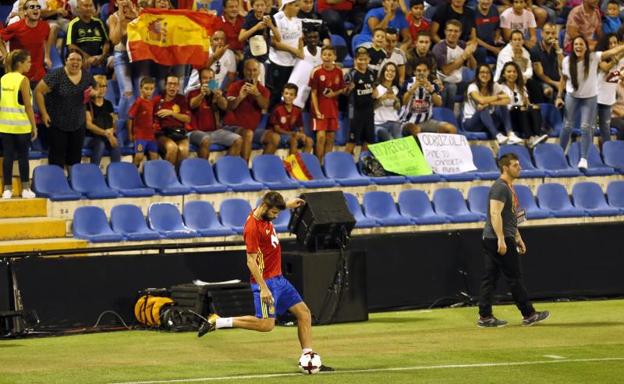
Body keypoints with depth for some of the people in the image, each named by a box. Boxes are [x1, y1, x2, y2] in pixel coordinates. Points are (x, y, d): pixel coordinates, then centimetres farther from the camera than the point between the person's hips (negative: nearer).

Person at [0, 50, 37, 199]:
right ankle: (25, 189, 7)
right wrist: (34, 126, -5)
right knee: (23, 156, 4)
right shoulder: (23, 80, -10)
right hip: (21, 125, -4)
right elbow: (27, 106, -12)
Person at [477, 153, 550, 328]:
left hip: (491, 240, 10)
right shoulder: (500, 187, -13)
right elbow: (495, 213, -22)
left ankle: (485, 317, 7)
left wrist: (518, 238, 27)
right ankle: (528, 314, 2)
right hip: (499, 239, -10)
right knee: (514, 277, -3)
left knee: (490, 278, 7)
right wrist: (501, 239, -28)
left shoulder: (509, 187, 19)